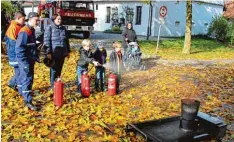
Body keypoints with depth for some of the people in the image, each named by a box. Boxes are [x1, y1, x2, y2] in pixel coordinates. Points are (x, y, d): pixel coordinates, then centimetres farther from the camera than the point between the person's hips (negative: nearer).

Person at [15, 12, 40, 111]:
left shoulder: (32, 30, 12)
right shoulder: (25, 32, -20)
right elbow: (19, 48, -24)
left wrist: (36, 56, 17)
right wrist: (24, 61, -23)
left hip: (30, 60, 10)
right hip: (25, 61, -10)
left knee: (27, 78, 21)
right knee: (27, 79, -9)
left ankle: (22, 92, 40)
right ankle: (28, 101, -7)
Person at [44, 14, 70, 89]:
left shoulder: (63, 28, 12)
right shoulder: (49, 28, -4)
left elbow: (66, 40, 18)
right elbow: (46, 41, -9)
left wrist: (68, 51, 17)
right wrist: (48, 52, -15)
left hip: (62, 53, 5)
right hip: (54, 53, -5)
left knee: (59, 69, 13)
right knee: (54, 69, 1)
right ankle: (53, 85, 12)